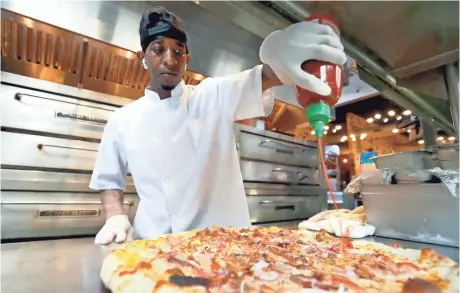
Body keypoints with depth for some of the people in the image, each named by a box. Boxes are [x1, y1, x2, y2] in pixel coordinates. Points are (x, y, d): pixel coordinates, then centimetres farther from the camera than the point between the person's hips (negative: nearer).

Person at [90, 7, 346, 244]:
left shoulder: (214, 96, -1)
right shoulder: (122, 120, 6)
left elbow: (259, 81, -20)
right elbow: (108, 179, 16)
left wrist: (280, 59, -42)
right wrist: (116, 217, -2)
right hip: (155, 245, 2)